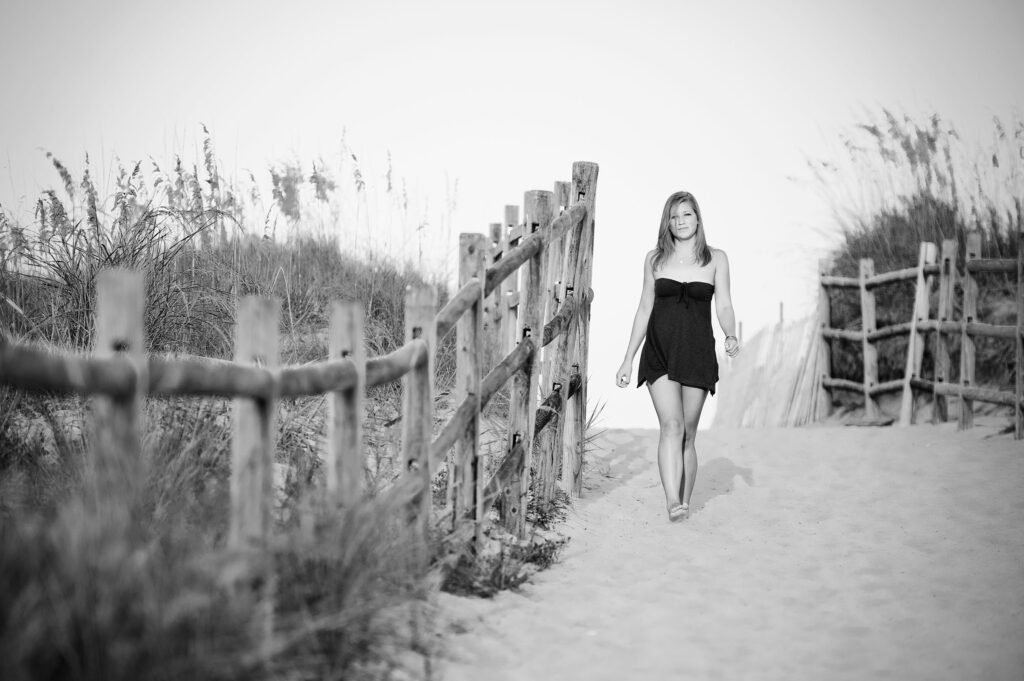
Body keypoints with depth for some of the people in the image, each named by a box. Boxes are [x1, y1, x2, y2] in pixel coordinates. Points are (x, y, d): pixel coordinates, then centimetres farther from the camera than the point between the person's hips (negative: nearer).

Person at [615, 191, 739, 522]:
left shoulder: (715, 259, 6)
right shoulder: (655, 259, 9)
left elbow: (724, 307, 3)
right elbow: (644, 309, 13)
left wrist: (731, 336, -19)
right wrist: (628, 359, 11)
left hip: (697, 354, 0)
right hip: (659, 352, 0)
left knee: (688, 434, 4)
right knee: (671, 426, -17)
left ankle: (685, 503, 16)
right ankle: (672, 502, -28)